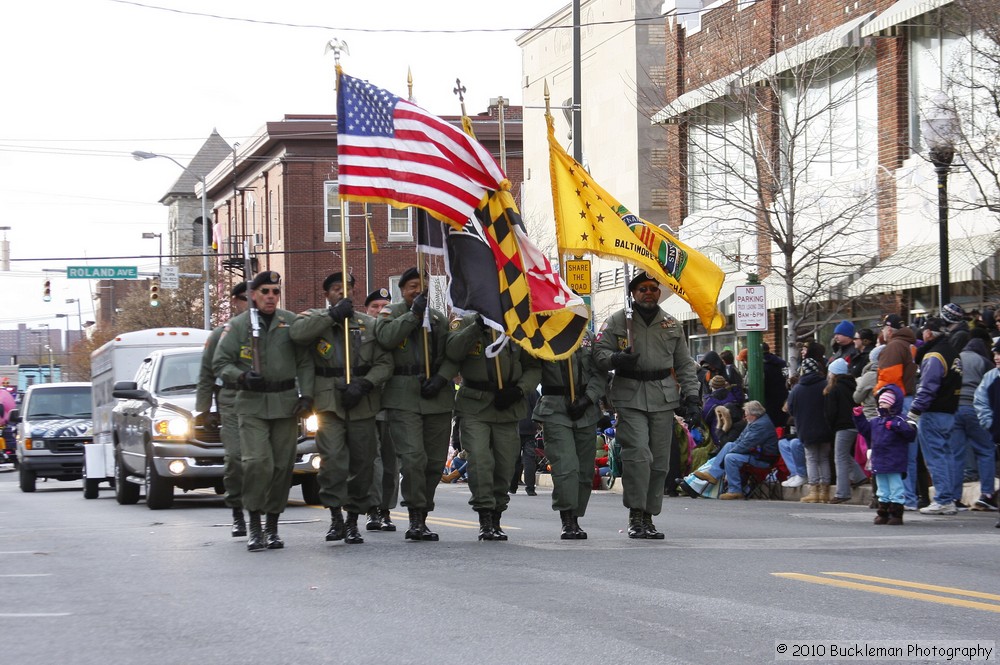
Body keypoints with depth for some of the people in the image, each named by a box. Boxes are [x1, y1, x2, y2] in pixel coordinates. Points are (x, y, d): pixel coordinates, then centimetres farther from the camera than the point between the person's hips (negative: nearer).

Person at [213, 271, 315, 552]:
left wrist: (306, 395, -1)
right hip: (252, 404, -2)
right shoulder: (237, 325, 4)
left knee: (282, 465, 3)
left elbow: (305, 362, 9)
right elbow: (220, 362, 5)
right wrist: (241, 376, -14)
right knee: (258, 462, -16)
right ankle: (254, 524, -5)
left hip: (286, 402, 2)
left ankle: (272, 526, 15)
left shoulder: (291, 322, 7)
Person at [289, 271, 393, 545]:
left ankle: (353, 520, 13)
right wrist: (333, 315, -13)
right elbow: (298, 332, -14)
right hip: (329, 401, -2)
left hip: (362, 403, 2)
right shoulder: (315, 318, 10)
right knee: (332, 458, -17)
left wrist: (364, 384, -10)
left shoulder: (369, 324, 15)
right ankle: (335, 517, -9)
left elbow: (384, 362, 7)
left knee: (362, 463, 2)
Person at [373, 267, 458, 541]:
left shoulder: (440, 318, 19)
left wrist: (441, 379, -5)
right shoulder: (392, 313, 8)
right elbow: (385, 337, -13)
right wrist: (414, 314, -16)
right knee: (412, 458, -17)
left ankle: (421, 518, 13)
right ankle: (416, 516, -11)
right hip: (403, 397, -4)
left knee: (435, 461, 3)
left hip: (437, 397, 4)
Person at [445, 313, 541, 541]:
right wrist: (477, 327, -23)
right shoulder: (466, 323, 3)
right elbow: (453, 351, -16)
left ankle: (496, 519, 17)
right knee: (479, 459, -15)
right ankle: (485, 518, -10)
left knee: (505, 463, 3)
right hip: (474, 407, -2)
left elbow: (534, 367, 11)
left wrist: (519, 390, -6)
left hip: (508, 408, 2)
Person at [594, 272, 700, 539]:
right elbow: (599, 352, 5)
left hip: (663, 398, 4)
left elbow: (685, 364, 20)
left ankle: (648, 517, 10)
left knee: (660, 461, 2)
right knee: (638, 453, -18)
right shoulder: (618, 321, 8)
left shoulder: (671, 325, 17)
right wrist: (616, 359, -18)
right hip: (630, 397, -3)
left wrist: (691, 395, 9)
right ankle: (635, 515, -12)